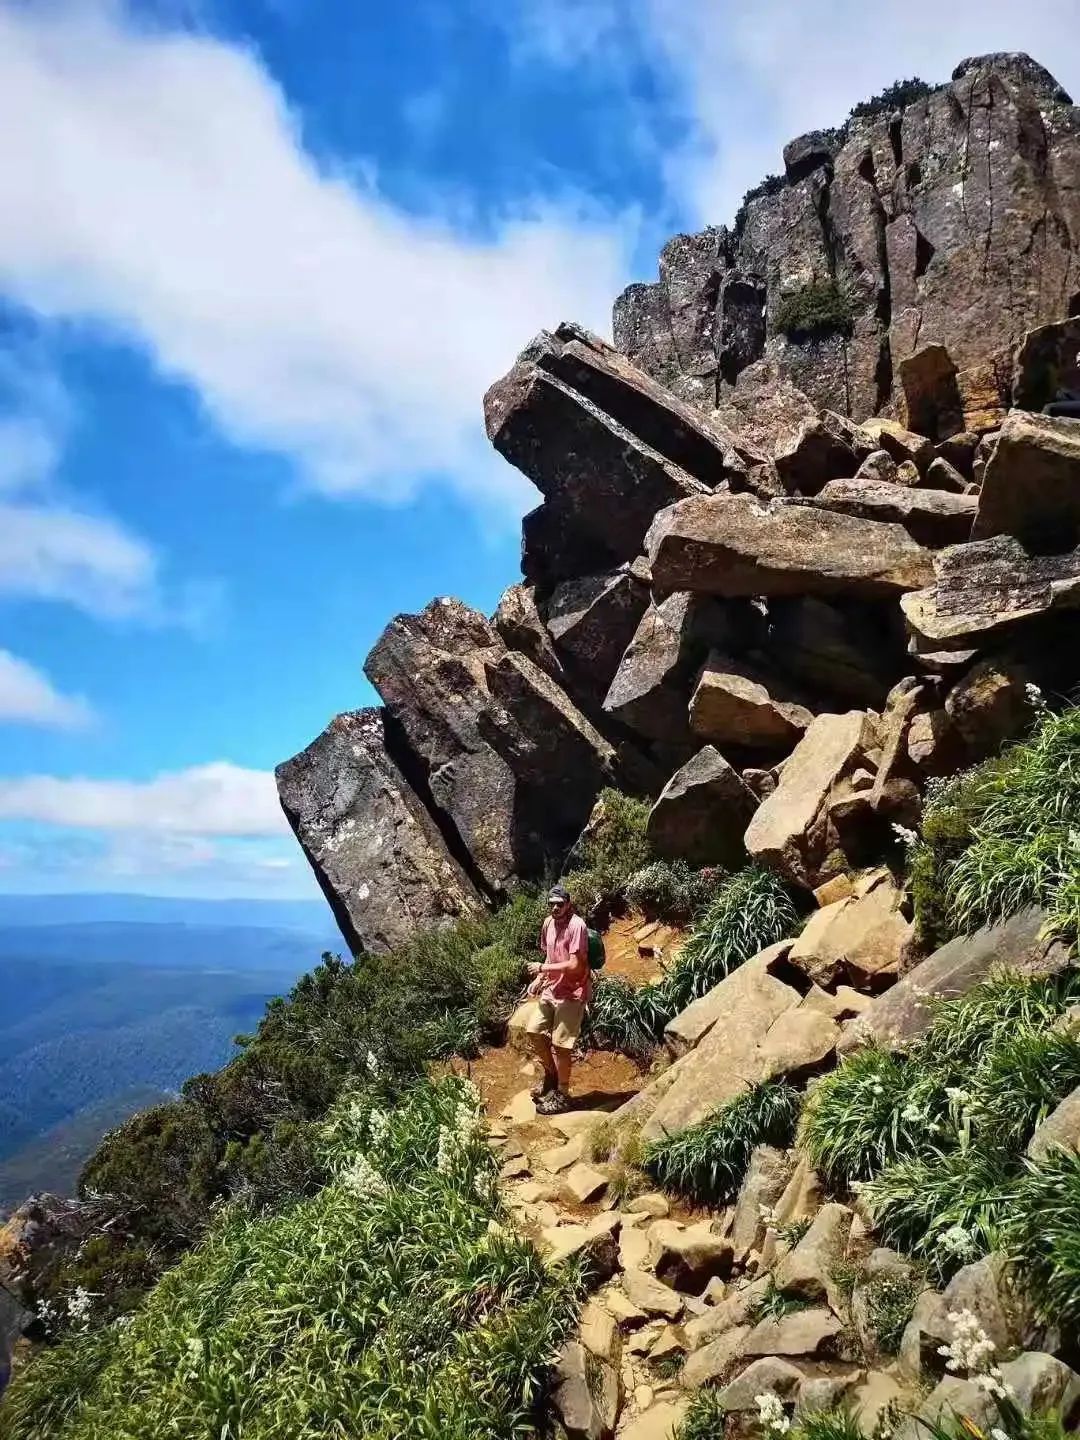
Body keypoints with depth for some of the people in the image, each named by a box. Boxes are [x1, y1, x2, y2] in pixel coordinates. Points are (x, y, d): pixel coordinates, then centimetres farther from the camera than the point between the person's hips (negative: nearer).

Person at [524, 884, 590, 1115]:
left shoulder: (577, 926, -21)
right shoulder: (548, 923, 4)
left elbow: (575, 965, -25)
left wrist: (542, 968, -18)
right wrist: (539, 979, 3)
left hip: (571, 993, -8)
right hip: (550, 989, 8)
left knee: (559, 1045, -2)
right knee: (533, 1031, 9)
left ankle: (562, 1095, 14)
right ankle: (551, 1073, 32)